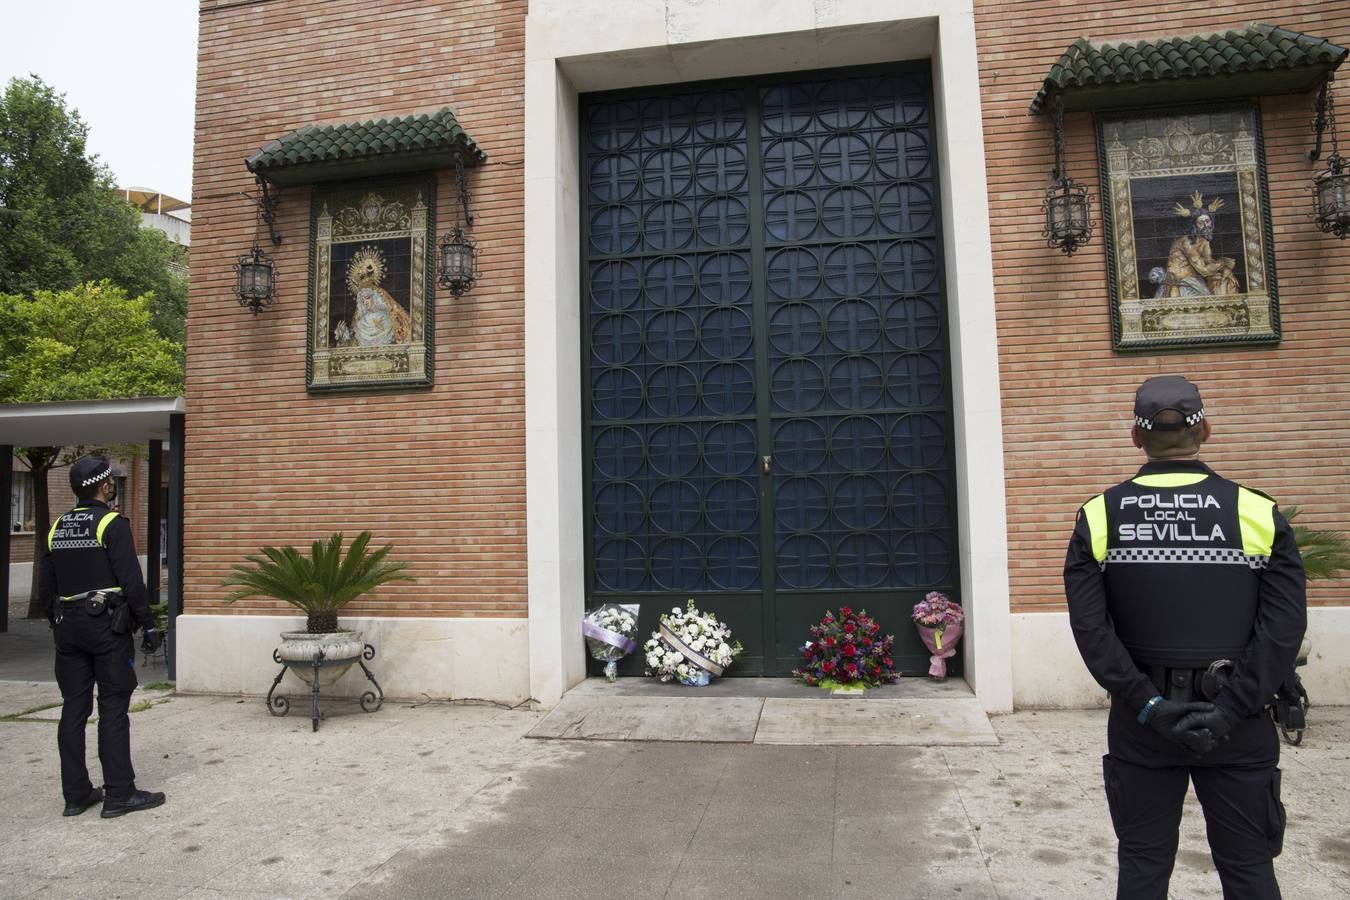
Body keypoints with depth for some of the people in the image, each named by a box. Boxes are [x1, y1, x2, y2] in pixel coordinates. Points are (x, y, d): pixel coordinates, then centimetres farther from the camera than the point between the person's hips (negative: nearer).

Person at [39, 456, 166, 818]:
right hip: (107, 625, -7)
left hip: (68, 627, 7)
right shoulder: (112, 524, -11)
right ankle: (119, 794, 1)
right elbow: (131, 580, -16)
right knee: (113, 710, -3)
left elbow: (45, 586, 14)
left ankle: (76, 794, 16)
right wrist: (147, 623, -8)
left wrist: (58, 624, 22)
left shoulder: (57, 528, 11)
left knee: (74, 709, 10)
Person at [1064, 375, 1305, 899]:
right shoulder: (1257, 512, -5)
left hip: (1142, 722, 0)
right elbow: (1285, 625, -10)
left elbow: (1089, 626, -11)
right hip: (1238, 725, 0)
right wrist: (1231, 710, -11)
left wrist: (1147, 704, -8)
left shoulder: (1100, 517, -5)